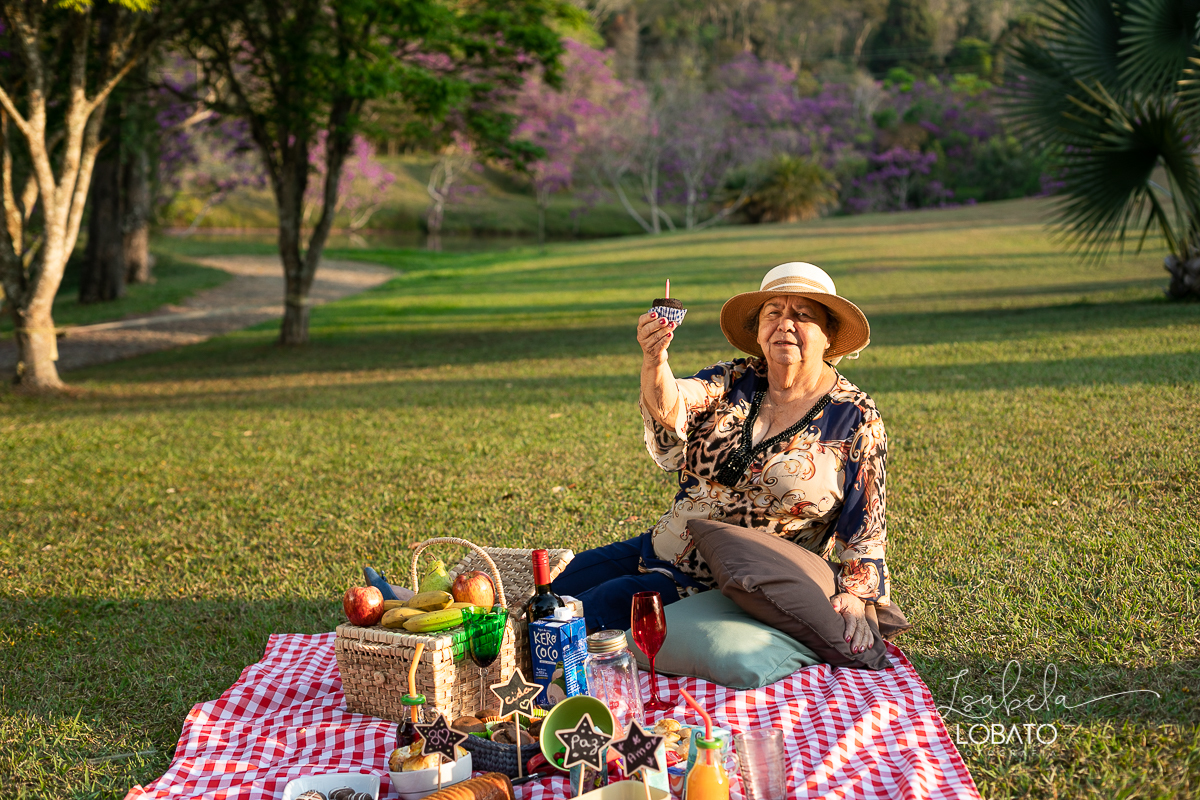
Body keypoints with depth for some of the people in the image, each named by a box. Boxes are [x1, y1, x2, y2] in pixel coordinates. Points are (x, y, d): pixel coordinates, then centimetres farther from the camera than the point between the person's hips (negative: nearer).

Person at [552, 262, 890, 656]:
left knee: (587, 613, -19)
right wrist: (654, 359, -42)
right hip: (659, 549, 5)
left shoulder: (857, 420, -7)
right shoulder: (733, 380, 1)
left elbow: (864, 533, -7)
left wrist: (854, 596, -24)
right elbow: (670, 411, -21)